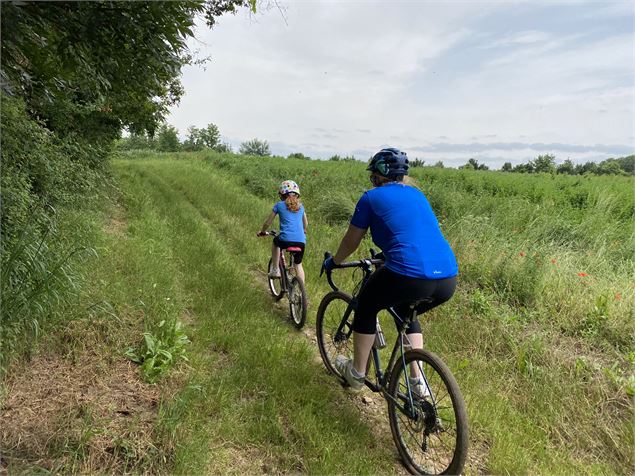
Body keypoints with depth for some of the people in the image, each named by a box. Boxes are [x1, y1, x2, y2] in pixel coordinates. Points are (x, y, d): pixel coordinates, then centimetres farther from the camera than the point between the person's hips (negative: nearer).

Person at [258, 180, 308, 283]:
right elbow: (306, 224, 29)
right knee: (298, 265, 20)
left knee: (275, 242, 32)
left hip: (286, 240, -2)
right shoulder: (300, 206, 17)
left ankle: (275, 270, 26)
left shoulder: (279, 205, 8)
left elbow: (268, 222, 13)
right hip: (301, 241, 3)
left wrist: (262, 232, 32)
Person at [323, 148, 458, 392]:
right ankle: (418, 381, 30)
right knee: (405, 314, 33)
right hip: (448, 281, 6)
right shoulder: (417, 195, 24)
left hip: (409, 277, -6)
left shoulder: (372, 197, 7)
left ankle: (357, 374, 33)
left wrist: (332, 262, 34)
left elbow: (351, 242, 15)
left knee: (366, 306, 23)